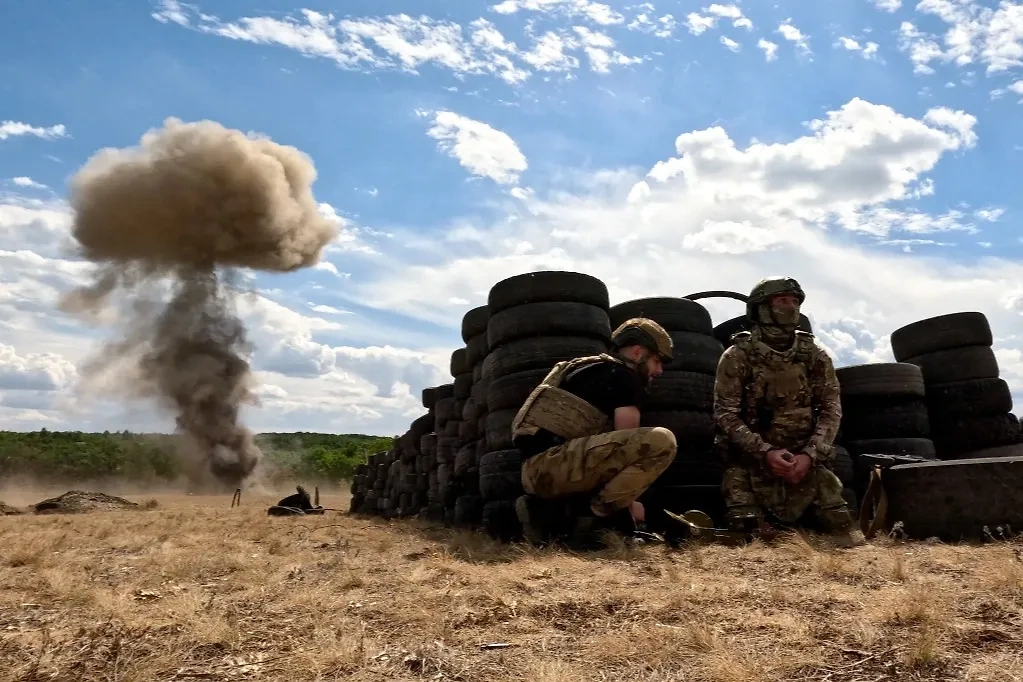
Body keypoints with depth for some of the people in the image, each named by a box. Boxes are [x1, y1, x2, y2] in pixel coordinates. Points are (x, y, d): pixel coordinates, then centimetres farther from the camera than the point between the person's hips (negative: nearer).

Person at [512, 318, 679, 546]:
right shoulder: (623, 375, 1)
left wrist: (625, 502, 28)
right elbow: (625, 445, -1)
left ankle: (547, 510, 10)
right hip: (554, 462, -10)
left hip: (537, 472, 10)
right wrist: (628, 503, 11)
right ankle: (593, 515, -12)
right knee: (661, 441, -17)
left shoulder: (592, 371, 30)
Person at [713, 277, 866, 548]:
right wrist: (765, 452, -21)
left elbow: (831, 409, 1)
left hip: (806, 460, 3)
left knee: (851, 542, -4)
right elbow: (726, 414, -9)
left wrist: (809, 455, -15)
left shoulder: (815, 356, 3)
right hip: (750, 461, -2)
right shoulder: (737, 356, -6)